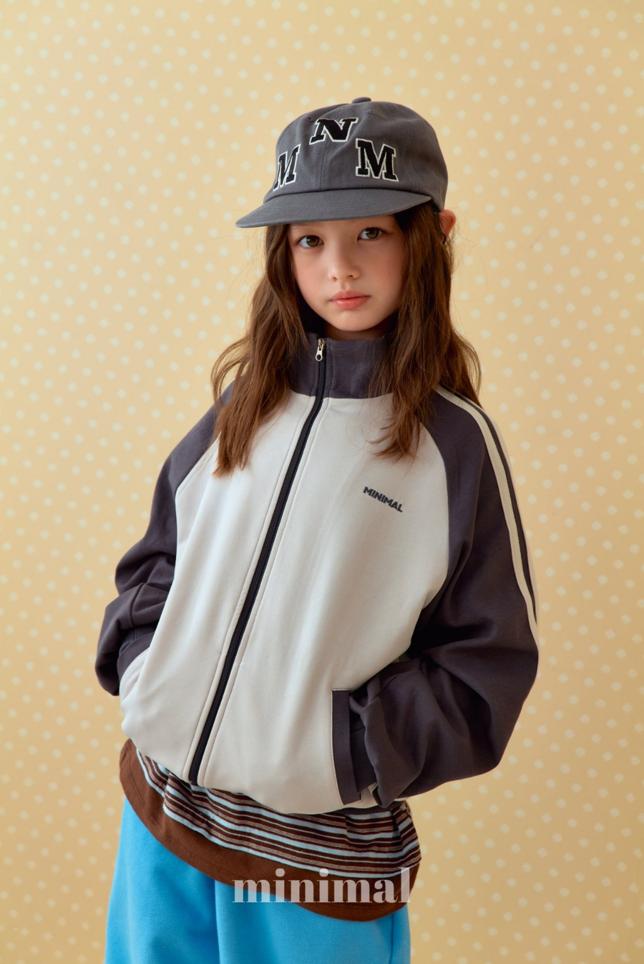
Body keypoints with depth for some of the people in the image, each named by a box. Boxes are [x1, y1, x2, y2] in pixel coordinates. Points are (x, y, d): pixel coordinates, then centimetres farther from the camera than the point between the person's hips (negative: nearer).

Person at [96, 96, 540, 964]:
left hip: (324, 844, -4)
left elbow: (486, 667, -8)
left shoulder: (454, 438, -11)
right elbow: (160, 555, 12)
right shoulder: (246, 402, 1)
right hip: (163, 798, 4)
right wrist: (136, 660, -4)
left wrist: (337, 747, -15)